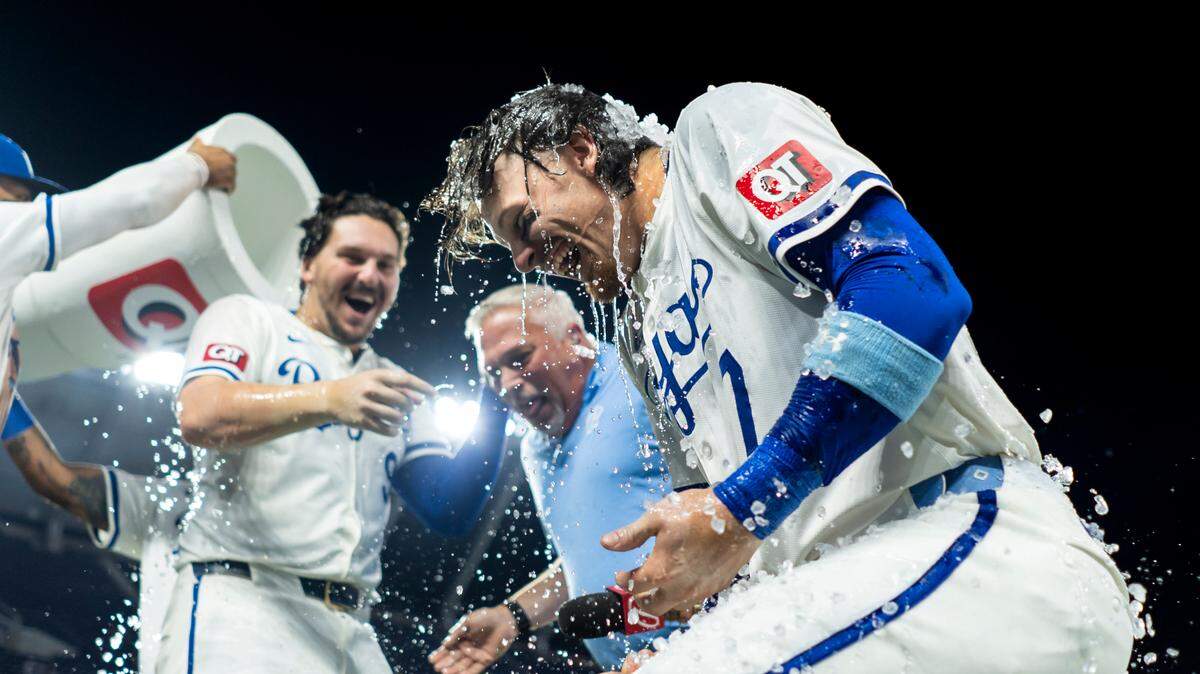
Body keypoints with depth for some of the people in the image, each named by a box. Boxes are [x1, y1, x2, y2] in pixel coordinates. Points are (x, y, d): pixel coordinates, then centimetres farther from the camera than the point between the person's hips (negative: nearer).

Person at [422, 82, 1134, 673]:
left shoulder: (717, 127, 3)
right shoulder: (641, 334, 25)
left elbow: (915, 286, -14)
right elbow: (709, 539, 25)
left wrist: (742, 505, -15)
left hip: (990, 545, -7)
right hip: (850, 590, 8)